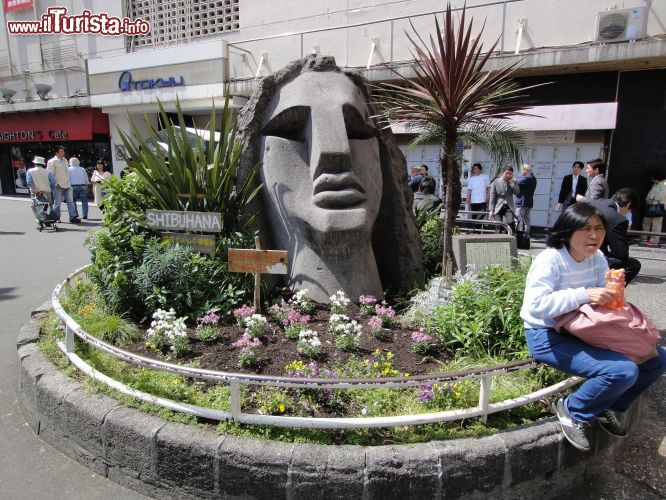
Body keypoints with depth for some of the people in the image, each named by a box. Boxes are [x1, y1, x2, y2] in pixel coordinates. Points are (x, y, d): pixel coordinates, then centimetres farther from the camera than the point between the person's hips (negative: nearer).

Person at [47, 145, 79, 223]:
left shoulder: (65, 160, 16)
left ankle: (73, 217, 1)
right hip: (58, 186, -6)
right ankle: (56, 218, 12)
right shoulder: (52, 161, -6)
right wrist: (55, 183, -15)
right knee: (57, 203, 3)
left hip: (67, 185, 6)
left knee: (70, 201, 1)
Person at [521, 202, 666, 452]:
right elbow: (535, 305, -31)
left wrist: (614, 288, -13)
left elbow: (607, 299, 11)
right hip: (548, 337, -9)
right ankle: (572, 411, -1)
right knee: (623, 371, -25)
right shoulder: (550, 260, -20)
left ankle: (608, 408, 19)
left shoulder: (597, 258, 5)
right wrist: (584, 295, -34)